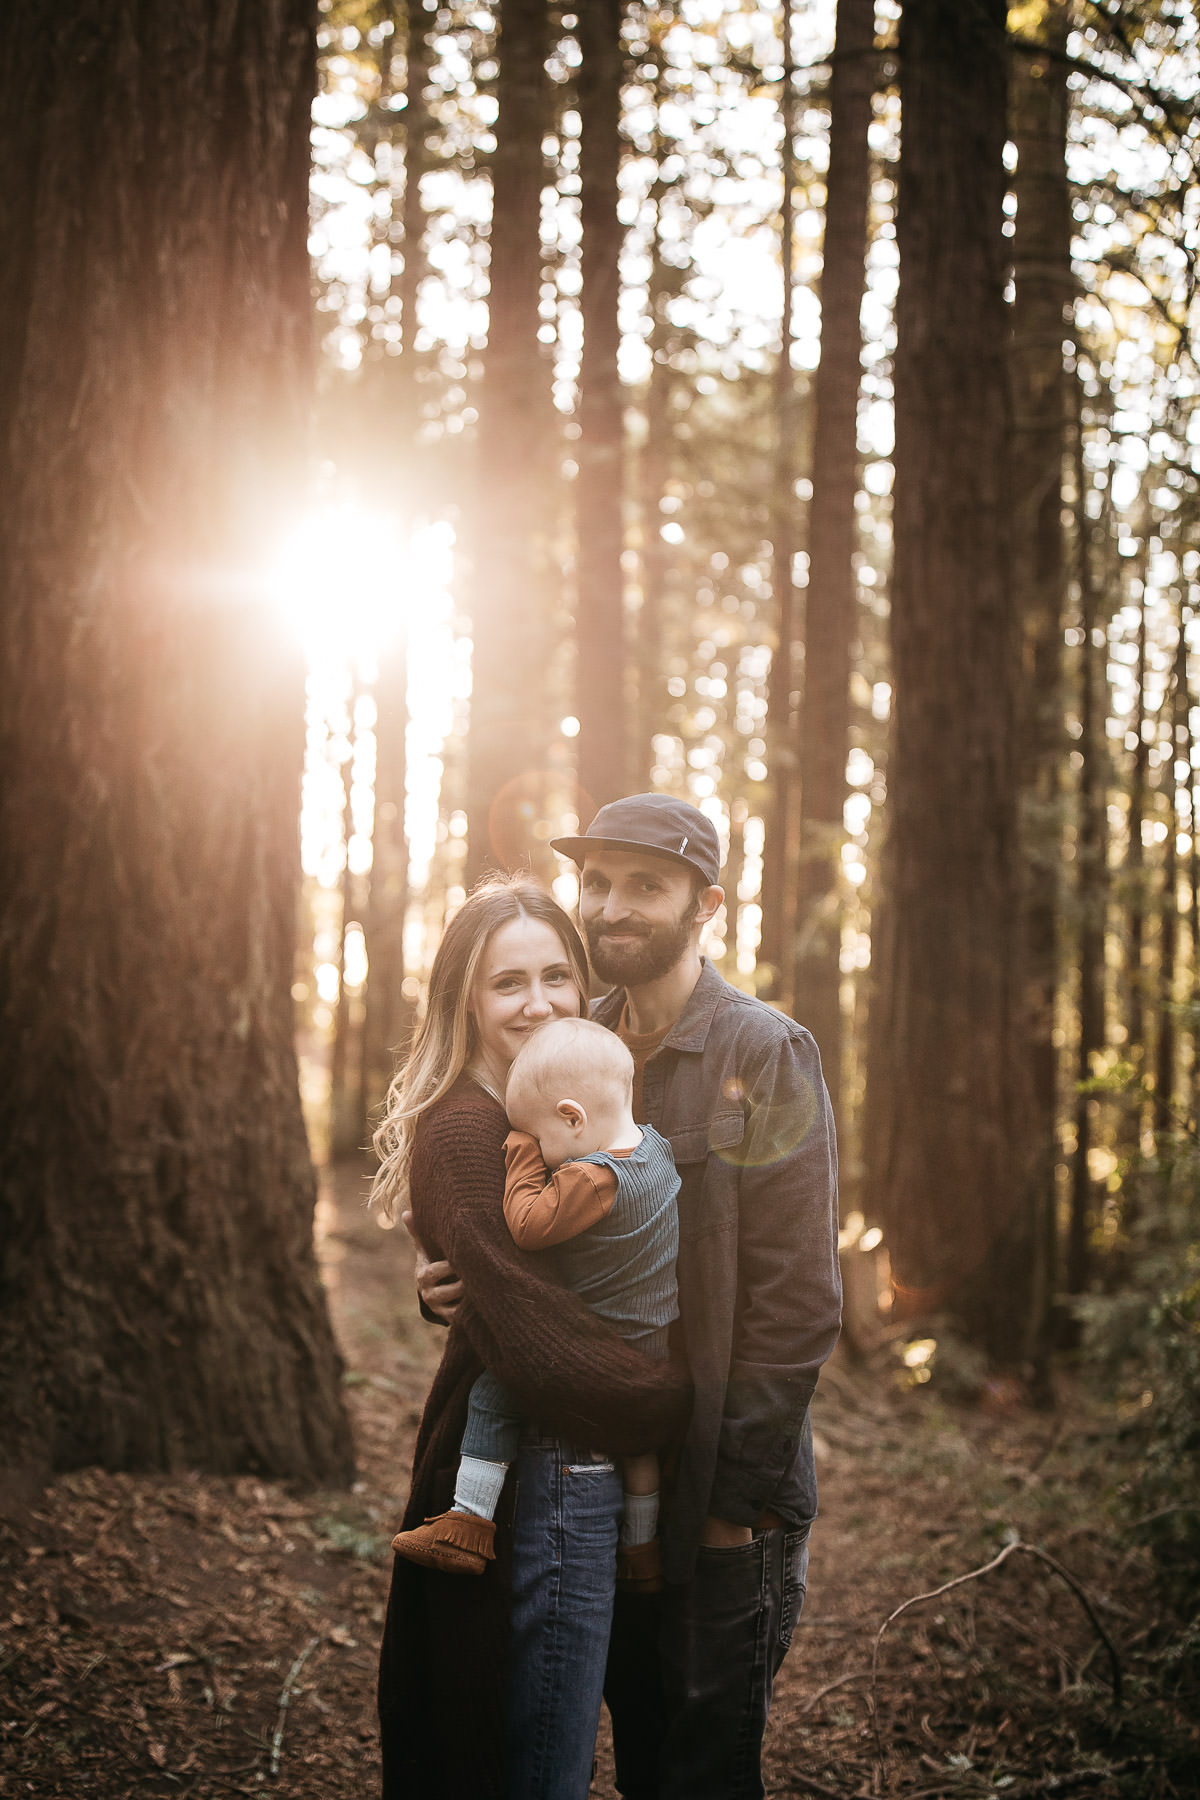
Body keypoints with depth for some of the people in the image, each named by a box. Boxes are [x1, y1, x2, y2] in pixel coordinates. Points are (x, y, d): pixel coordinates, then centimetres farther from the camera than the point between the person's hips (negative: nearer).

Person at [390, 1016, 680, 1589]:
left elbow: (528, 1225, -25)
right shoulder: (656, 1147, 0)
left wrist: (522, 1156, -13)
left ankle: (470, 1520, 4)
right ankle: (641, 1551, 41)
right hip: (656, 1357, 8)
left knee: (495, 1390, 5)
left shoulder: (591, 1178, -27)